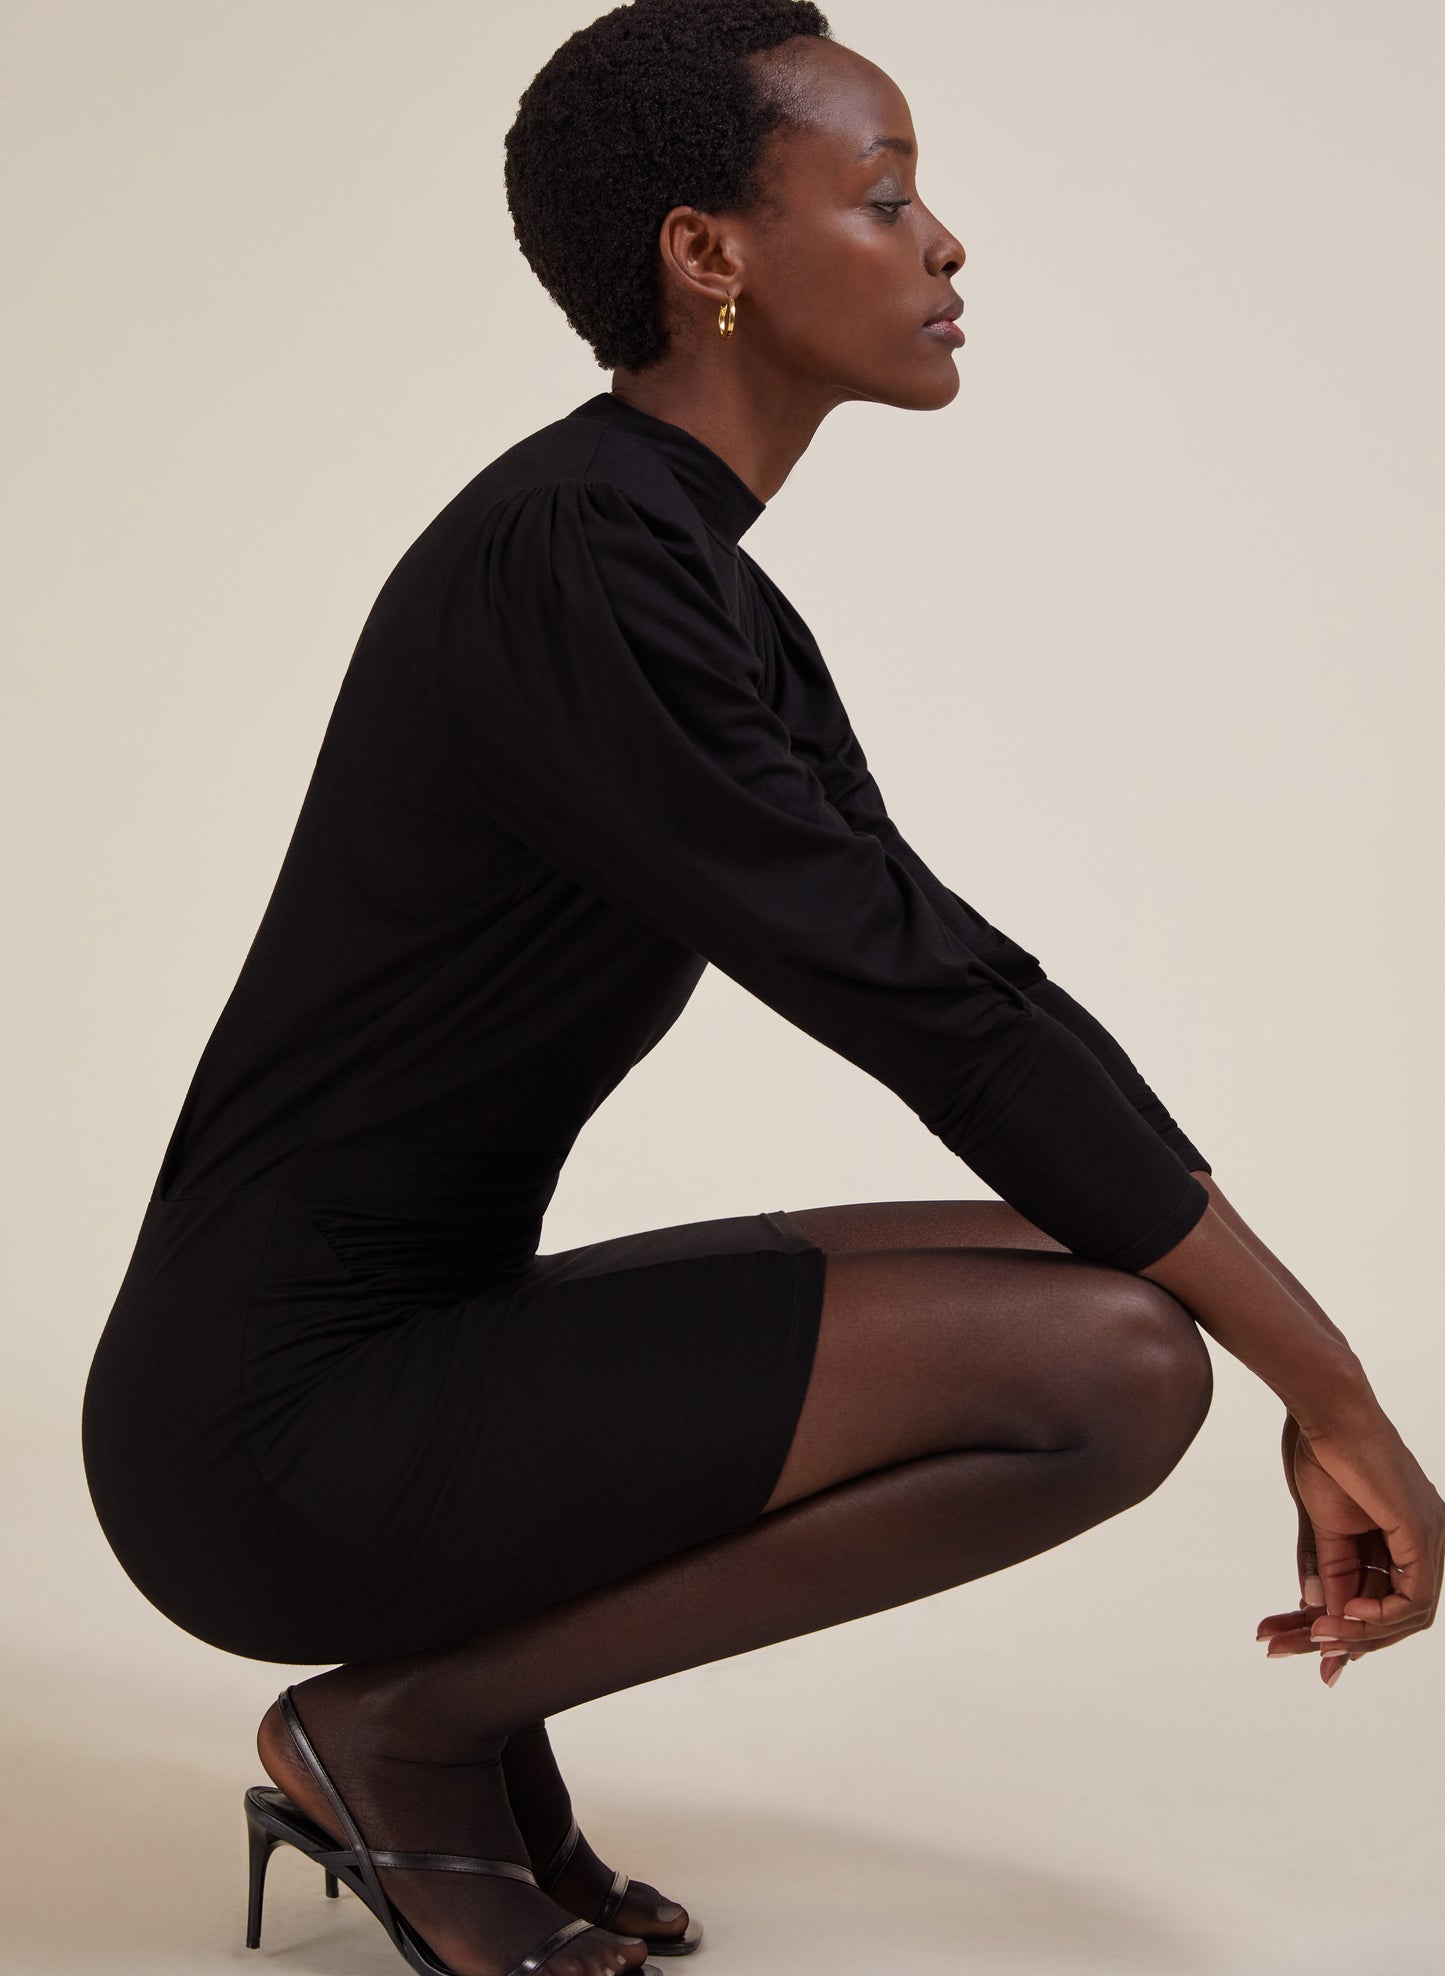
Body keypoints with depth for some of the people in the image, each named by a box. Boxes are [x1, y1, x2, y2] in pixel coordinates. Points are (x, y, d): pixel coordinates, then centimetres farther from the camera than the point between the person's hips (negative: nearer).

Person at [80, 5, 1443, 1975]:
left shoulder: (704, 591, 11)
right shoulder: (570, 567, -19)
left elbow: (935, 977, 11)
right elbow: (921, 996, -21)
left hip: (407, 1350, 9)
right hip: (283, 1427, -9)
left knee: (1093, 1277, 9)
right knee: (1111, 1358, -20)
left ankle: (480, 1709, 10)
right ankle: (411, 1725, -5)